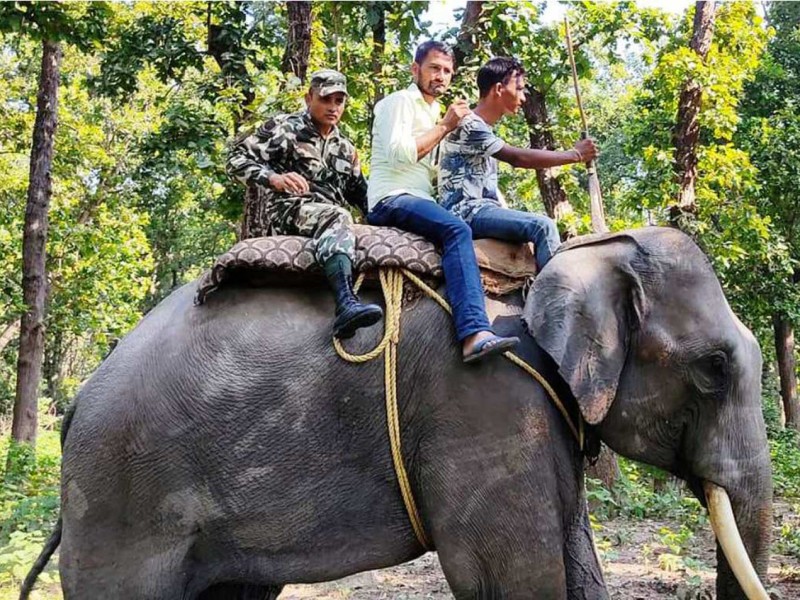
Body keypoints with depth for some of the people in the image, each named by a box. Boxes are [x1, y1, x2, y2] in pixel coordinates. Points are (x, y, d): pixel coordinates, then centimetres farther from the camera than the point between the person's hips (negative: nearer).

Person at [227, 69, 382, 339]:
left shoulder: (345, 149, 26)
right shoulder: (284, 128, 7)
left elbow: (361, 195, 30)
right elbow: (237, 159, -1)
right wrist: (273, 178, -18)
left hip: (331, 216, 7)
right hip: (289, 210, -7)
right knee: (336, 218, -36)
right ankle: (346, 304, -57)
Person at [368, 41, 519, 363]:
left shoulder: (434, 112, 28)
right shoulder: (400, 102, 1)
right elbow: (398, 152, -16)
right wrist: (444, 126, -9)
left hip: (420, 202, 10)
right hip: (392, 200, -10)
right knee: (457, 230, -32)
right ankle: (474, 333, -47)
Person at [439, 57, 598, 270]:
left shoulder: (485, 130, 20)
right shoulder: (469, 126, -11)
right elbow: (518, 158, -19)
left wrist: (509, 214, 6)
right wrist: (575, 155, -13)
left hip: (484, 211, 10)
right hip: (467, 213, -10)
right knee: (543, 226, -24)